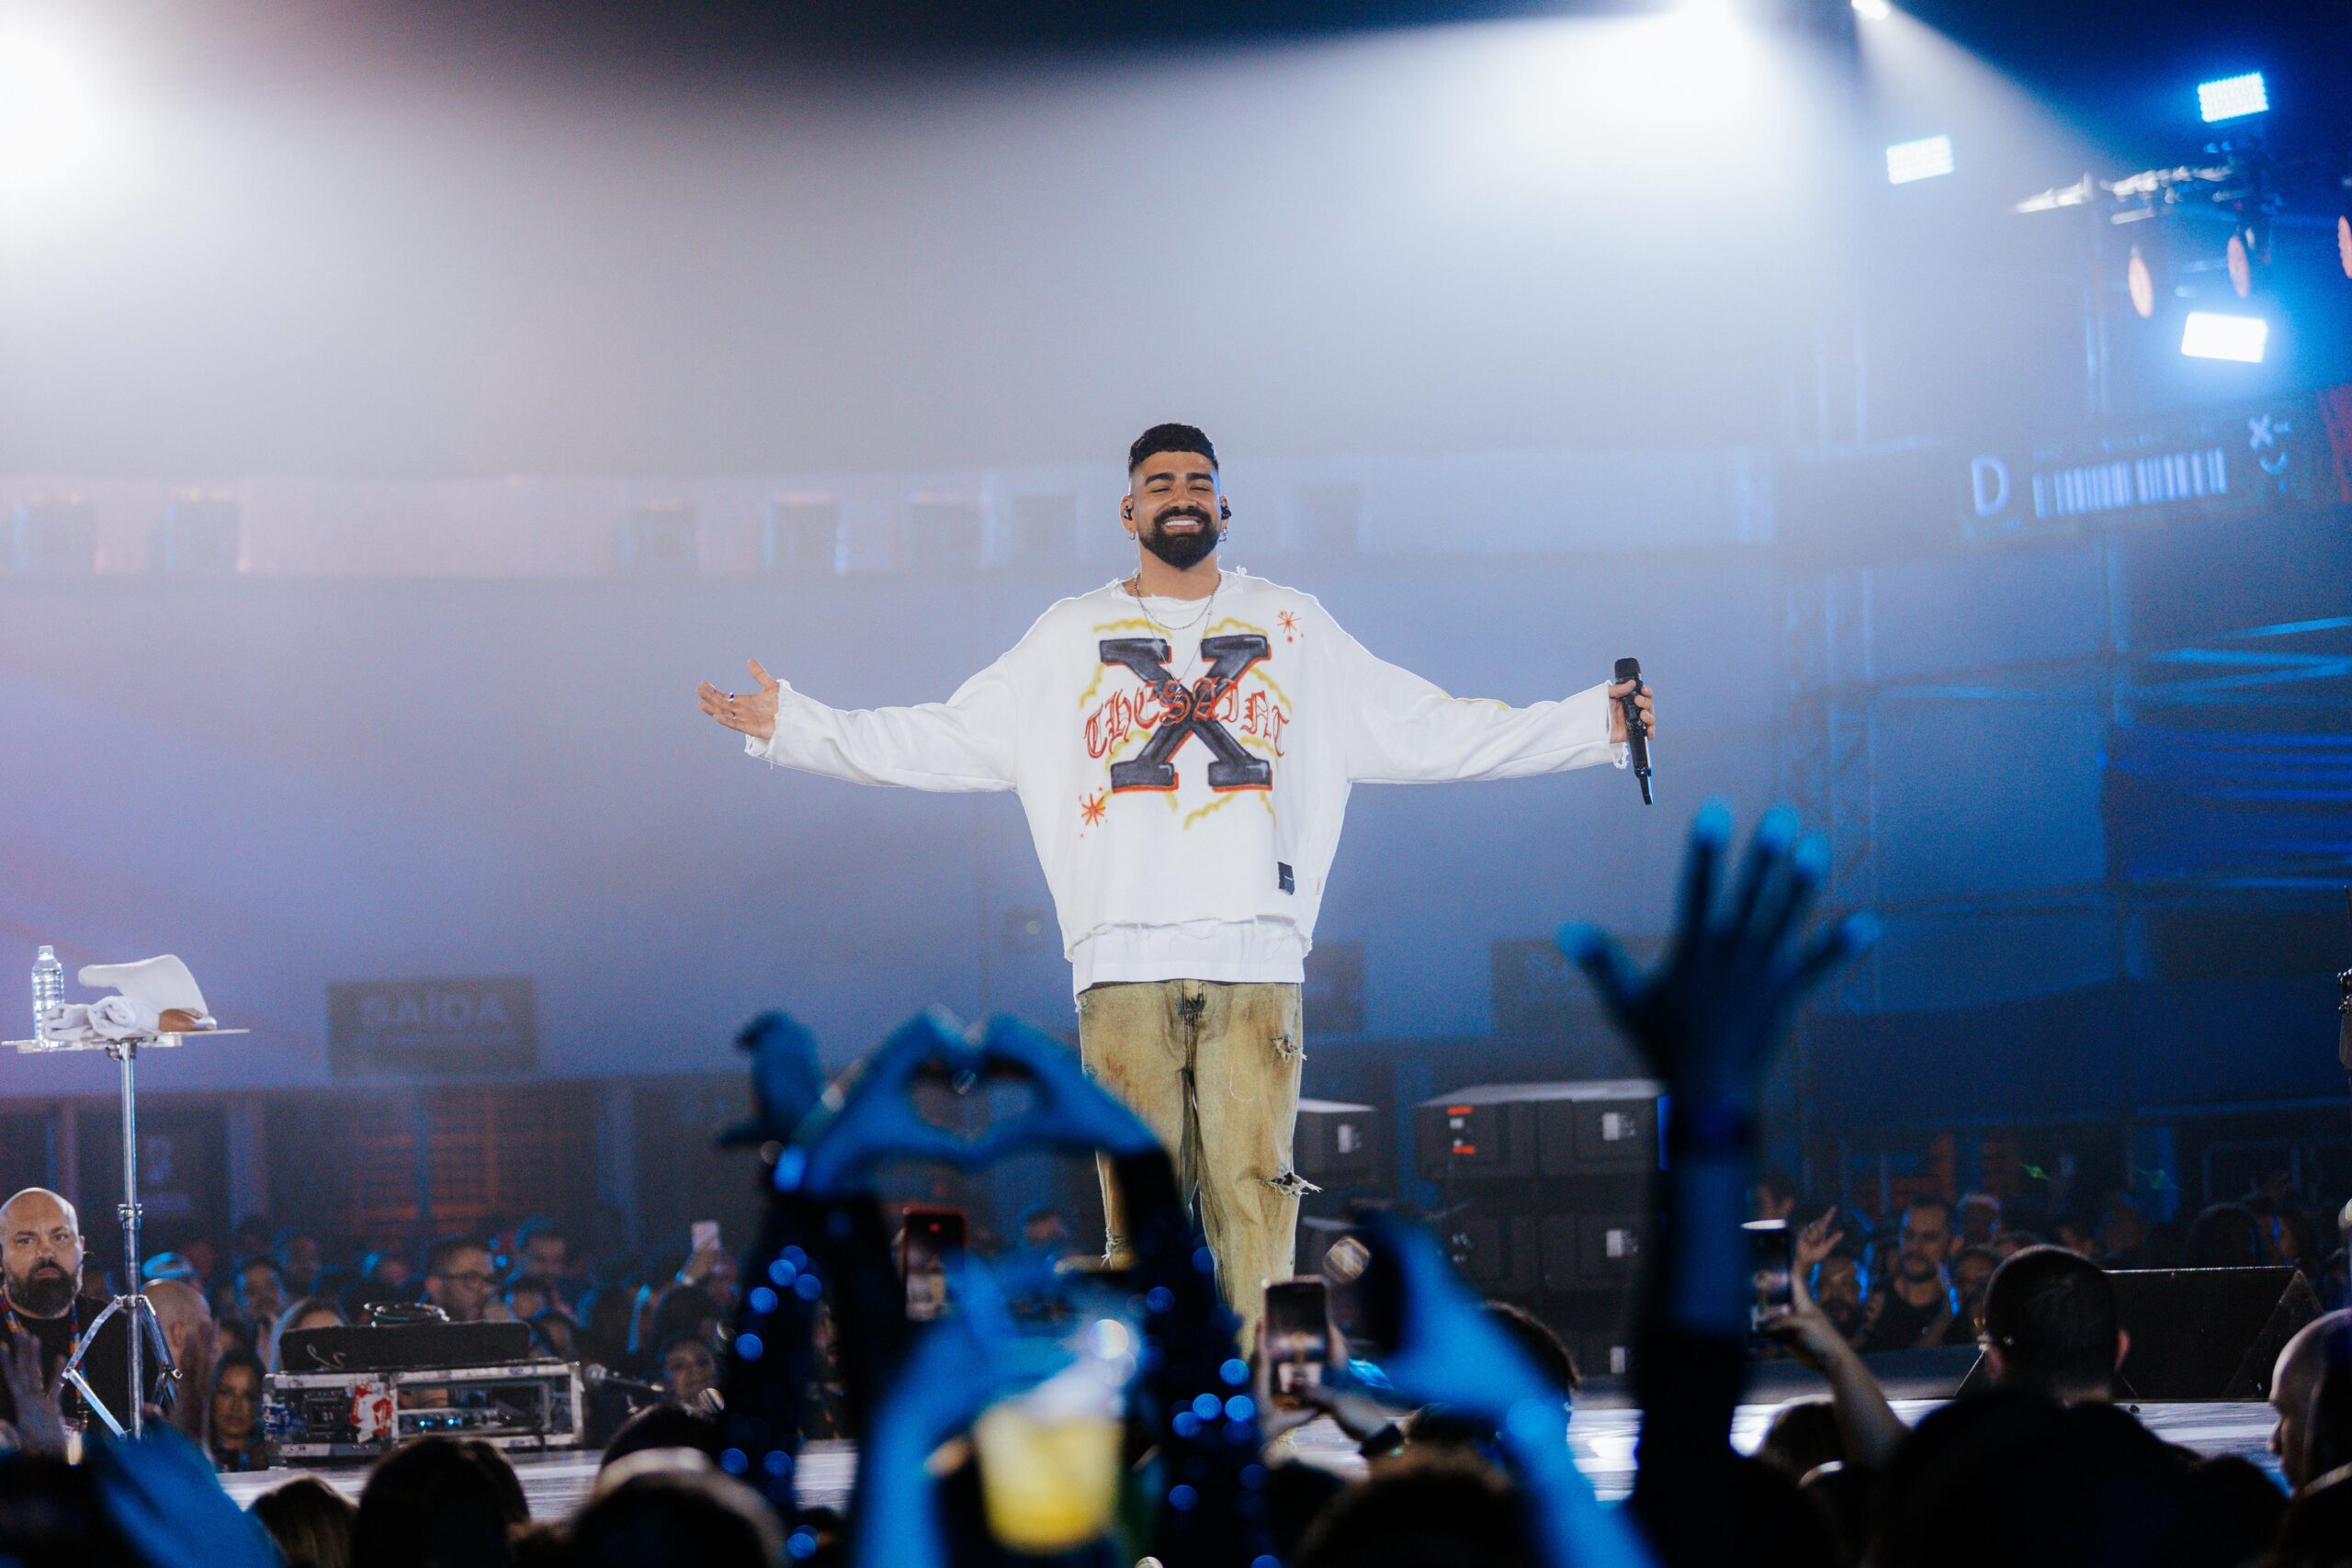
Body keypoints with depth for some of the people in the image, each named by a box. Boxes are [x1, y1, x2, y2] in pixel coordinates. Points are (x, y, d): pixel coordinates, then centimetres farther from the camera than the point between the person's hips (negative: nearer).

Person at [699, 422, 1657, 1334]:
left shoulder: (1291, 628, 16)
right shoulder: (1073, 638, 16)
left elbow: (1431, 732, 16)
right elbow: (947, 741, 15)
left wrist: (1595, 724, 10)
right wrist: (789, 727, 7)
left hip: (1256, 961, 0)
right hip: (1124, 964, 0)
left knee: (1254, 1190, -8)